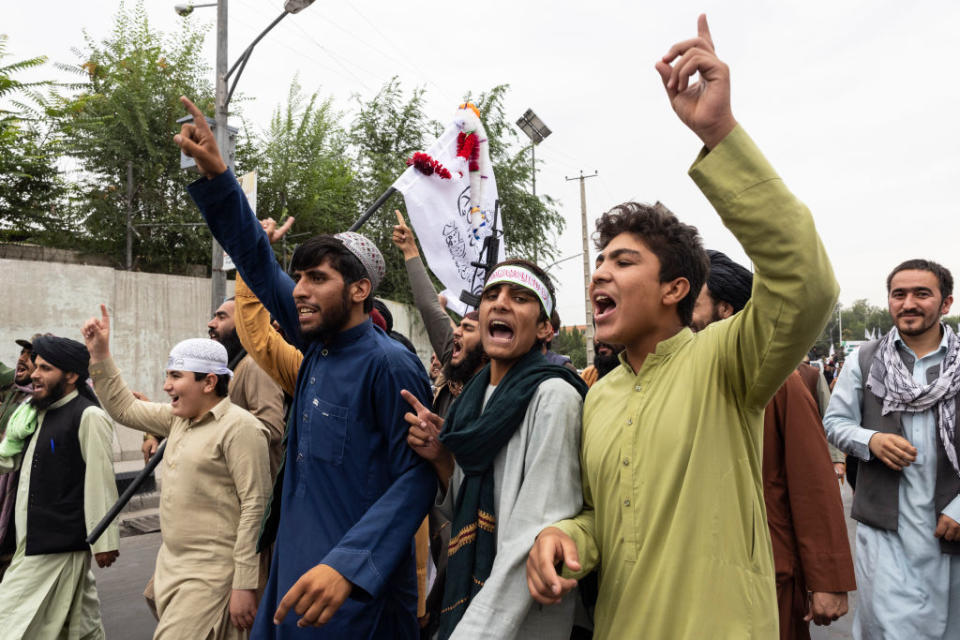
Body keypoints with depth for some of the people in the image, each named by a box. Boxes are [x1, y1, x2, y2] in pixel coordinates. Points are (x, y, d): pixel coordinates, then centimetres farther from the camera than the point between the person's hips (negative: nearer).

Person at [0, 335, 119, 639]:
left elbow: (101, 483, -17)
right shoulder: (36, 412, 11)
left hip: (58, 543, -8)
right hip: (34, 539, 8)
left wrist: (105, 541, -16)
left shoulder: (89, 417, -16)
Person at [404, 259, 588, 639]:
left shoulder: (552, 397, -18)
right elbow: (465, 514, 9)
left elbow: (536, 540, -22)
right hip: (464, 601, 6)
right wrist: (441, 460, -8)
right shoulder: (474, 397, 3)